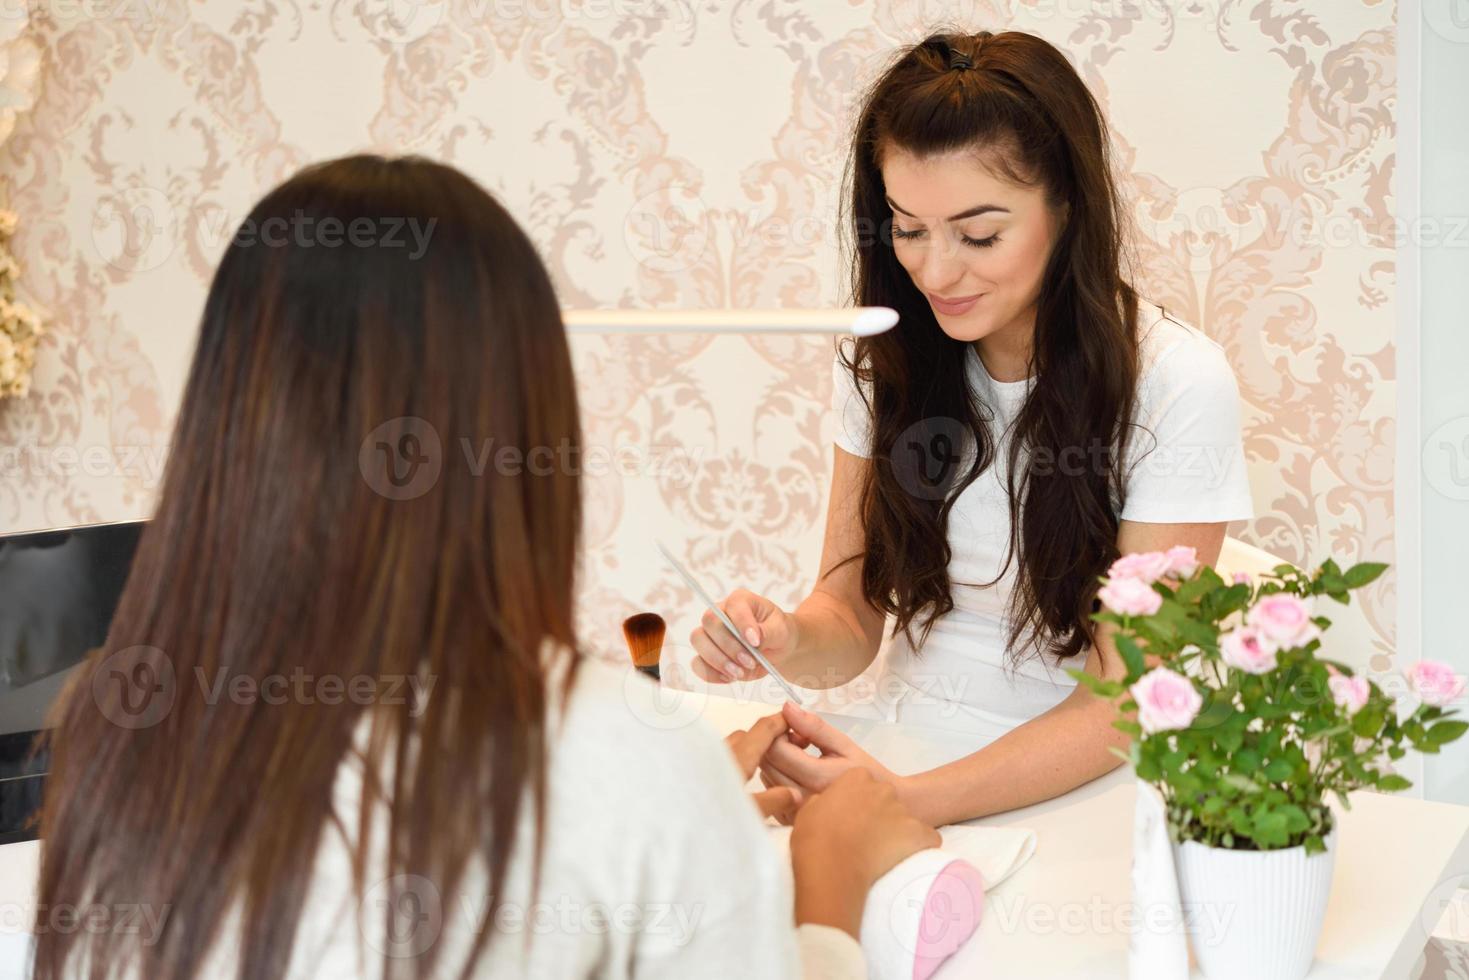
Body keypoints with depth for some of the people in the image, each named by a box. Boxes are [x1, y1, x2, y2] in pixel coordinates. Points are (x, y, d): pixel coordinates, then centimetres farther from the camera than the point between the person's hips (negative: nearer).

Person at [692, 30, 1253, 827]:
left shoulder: (1177, 384, -13)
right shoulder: (884, 357, 0)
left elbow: (1125, 701, -13)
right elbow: (851, 618, 6)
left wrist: (915, 800, -27)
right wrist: (787, 640, -19)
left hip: (1071, 797, -4)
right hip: (897, 764, 4)